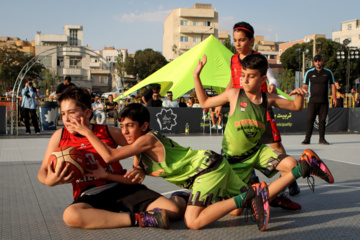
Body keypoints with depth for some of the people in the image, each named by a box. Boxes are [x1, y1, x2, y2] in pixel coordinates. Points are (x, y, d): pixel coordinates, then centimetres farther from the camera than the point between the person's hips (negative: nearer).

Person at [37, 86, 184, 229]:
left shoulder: (109, 132, 3)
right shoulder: (60, 137, 6)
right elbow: (42, 171, 10)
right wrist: (49, 181, -13)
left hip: (121, 187, -1)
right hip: (89, 197, 1)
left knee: (174, 211, -23)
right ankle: (137, 219, -34)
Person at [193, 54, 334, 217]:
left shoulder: (268, 99, -1)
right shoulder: (234, 94, -9)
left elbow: (296, 106, 12)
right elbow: (204, 102, 3)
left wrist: (299, 95, -11)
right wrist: (196, 76, -3)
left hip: (257, 151, 3)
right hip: (235, 158, -2)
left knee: (291, 164, -21)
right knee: (235, 210, -6)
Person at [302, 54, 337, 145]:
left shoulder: (328, 72, 9)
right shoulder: (309, 73, 7)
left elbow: (332, 85, 13)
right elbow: (304, 86, 10)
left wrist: (334, 98, 6)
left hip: (324, 101, 1)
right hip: (312, 101, -1)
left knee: (322, 120, 3)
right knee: (310, 119, -6)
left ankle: (322, 139, 11)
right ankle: (307, 139, -2)